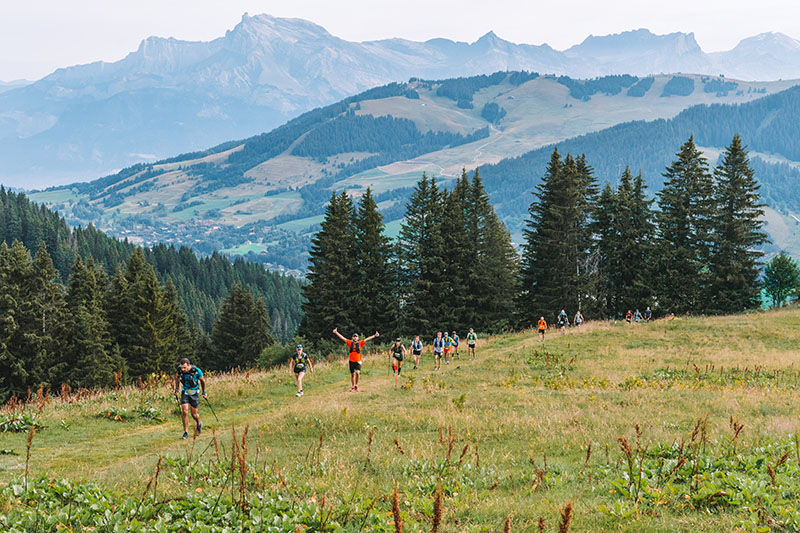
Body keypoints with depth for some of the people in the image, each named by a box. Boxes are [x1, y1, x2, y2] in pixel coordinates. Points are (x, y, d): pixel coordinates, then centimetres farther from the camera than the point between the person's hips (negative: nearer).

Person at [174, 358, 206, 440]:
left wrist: (204, 392, 6)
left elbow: (203, 380, -4)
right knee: (184, 412, -12)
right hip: (185, 392, 2)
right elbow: (177, 377, 9)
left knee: (194, 414, 3)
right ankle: (186, 433, -3)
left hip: (194, 393, -2)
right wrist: (176, 389, 8)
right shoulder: (180, 369, -14)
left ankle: (199, 424, 37)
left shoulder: (197, 371, -23)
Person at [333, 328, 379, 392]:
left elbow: (367, 339, 2)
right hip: (351, 361, 2)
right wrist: (336, 332, 3)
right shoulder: (350, 343, 6)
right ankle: (353, 387, 18)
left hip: (358, 361, -2)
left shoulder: (360, 343, 4)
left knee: (357, 372, -20)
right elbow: (342, 338, 6)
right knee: (352, 374, 7)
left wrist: (375, 336, -3)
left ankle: (356, 385, -2)